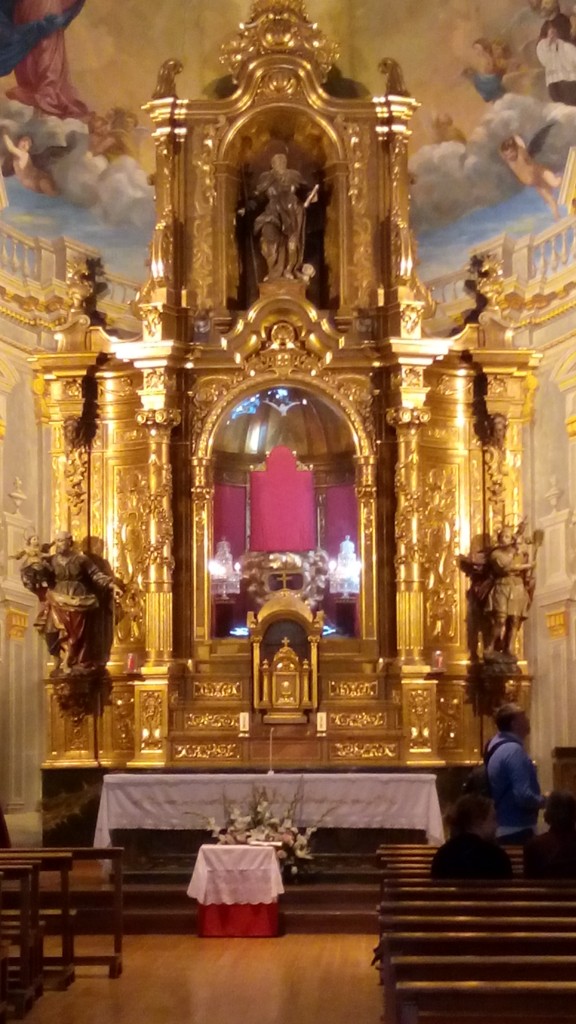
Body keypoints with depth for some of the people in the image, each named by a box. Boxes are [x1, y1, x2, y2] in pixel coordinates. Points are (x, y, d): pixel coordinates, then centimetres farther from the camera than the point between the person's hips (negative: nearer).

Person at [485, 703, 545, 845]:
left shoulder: (496, 745, 11)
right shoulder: (513, 750, -20)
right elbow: (524, 797, -26)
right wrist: (543, 801, -8)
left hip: (502, 829, 10)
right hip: (517, 830, -10)